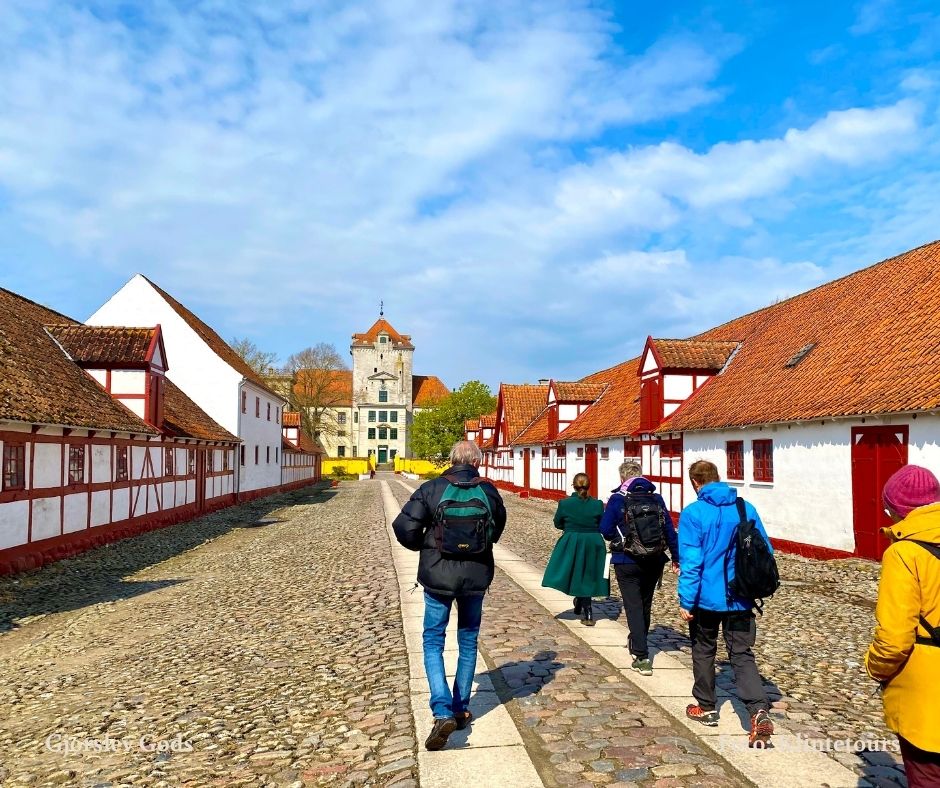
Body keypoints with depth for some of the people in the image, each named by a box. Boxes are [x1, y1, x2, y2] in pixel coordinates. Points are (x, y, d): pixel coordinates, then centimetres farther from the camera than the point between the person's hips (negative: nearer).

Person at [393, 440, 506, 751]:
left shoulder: (431, 489, -10)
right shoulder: (488, 491, -3)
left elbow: (404, 527, -14)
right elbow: (498, 526, 12)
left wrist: (422, 545, 5)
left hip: (438, 576, -2)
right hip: (476, 577, 2)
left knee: (433, 642, 8)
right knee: (468, 642, 18)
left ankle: (443, 712, -7)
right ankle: (460, 709, 26)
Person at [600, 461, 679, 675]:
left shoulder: (617, 499, -9)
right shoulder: (656, 498, 0)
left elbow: (605, 530, -11)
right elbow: (669, 530, 0)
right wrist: (676, 558, 8)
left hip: (627, 562, -4)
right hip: (653, 562, 4)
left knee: (633, 607, -1)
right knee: (645, 605, 21)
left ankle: (642, 658, -9)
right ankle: (637, 643, 42)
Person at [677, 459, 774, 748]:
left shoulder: (693, 513, -13)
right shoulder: (746, 509, 1)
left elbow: (691, 561, -16)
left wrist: (686, 600, -10)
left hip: (707, 597, -3)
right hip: (741, 599, 3)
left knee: (703, 651, 17)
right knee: (742, 655, 8)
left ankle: (705, 707, 29)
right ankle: (760, 711, -11)